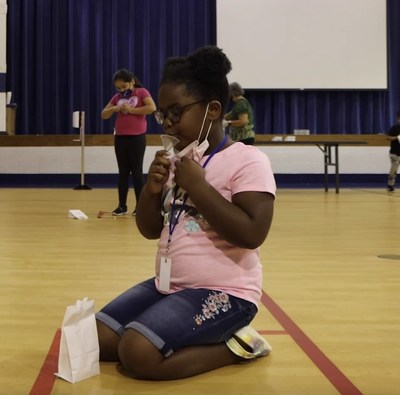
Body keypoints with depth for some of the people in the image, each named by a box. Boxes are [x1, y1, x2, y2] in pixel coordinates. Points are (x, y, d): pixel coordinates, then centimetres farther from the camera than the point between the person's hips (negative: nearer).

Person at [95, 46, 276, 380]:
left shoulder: (248, 161, -13)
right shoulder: (175, 161, 8)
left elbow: (251, 235, -25)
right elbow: (150, 230, 12)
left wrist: (197, 185, -21)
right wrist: (152, 188, -8)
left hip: (222, 293, -8)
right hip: (168, 286, 8)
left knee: (137, 353, -24)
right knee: (97, 340, 0)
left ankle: (235, 346, -1)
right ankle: (209, 340, 11)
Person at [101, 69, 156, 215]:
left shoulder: (142, 92, -3)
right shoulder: (117, 97, 12)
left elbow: (152, 108, -20)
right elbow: (104, 115, 13)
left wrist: (131, 110, -16)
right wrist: (114, 109, -7)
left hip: (137, 137, -5)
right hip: (120, 137, 5)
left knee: (136, 171, -1)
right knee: (123, 172, 9)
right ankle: (122, 206, 15)